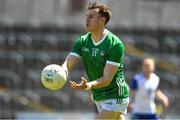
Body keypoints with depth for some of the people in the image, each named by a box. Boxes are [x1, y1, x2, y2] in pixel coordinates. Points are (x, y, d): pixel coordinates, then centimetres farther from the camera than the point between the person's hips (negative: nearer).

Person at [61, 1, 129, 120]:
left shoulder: (115, 44, -20)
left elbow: (107, 79, -24)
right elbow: (68, 64, -12)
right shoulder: (82, 41, 0)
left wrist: (88, 86, -43)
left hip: (115, 97, -7)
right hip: (99, 98, 7)